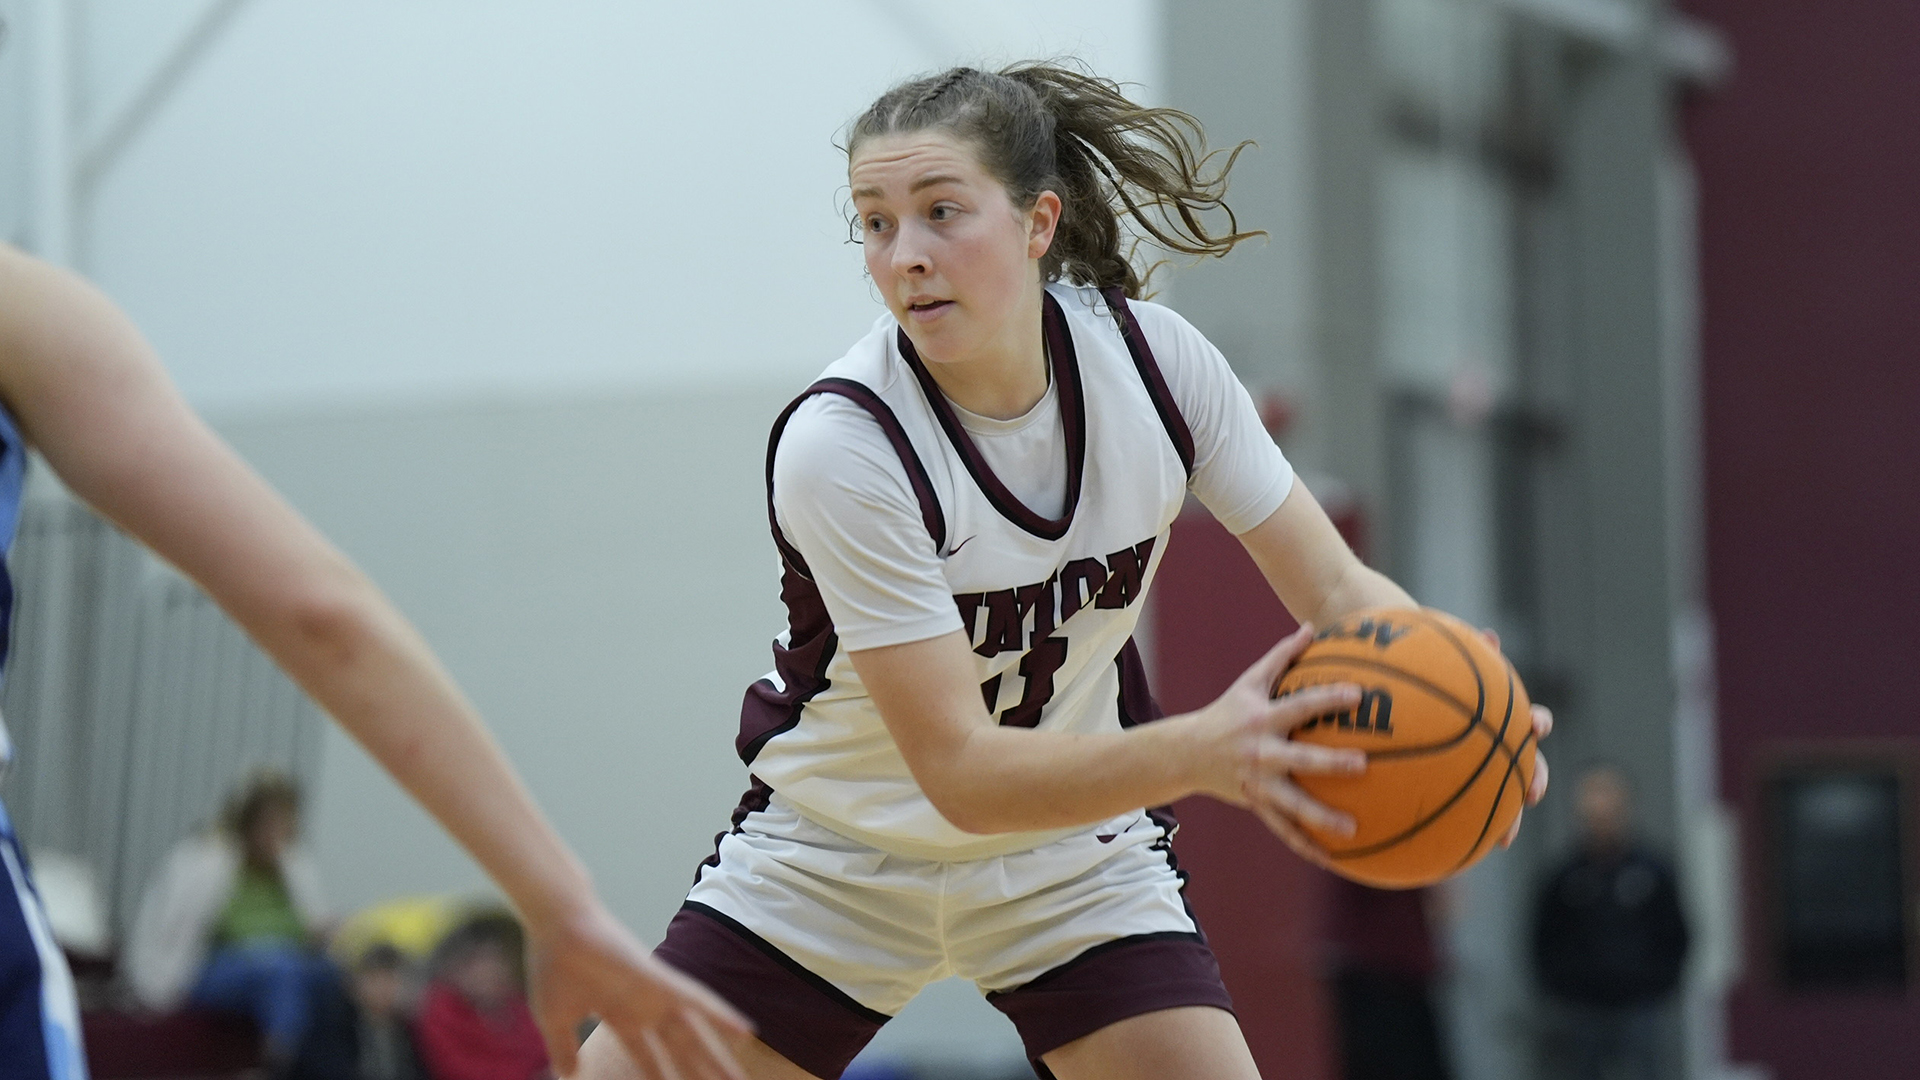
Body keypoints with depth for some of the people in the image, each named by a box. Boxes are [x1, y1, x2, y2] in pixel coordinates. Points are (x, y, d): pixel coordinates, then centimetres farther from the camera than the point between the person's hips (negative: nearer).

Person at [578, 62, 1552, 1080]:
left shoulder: (1154, 357, -16)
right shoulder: (836, 444, -29)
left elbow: (1336, 590, -9)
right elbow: (959, 772, -32)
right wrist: (1200, 751, -49)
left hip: (1076, 858, 3)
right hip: (828, 865, -2)